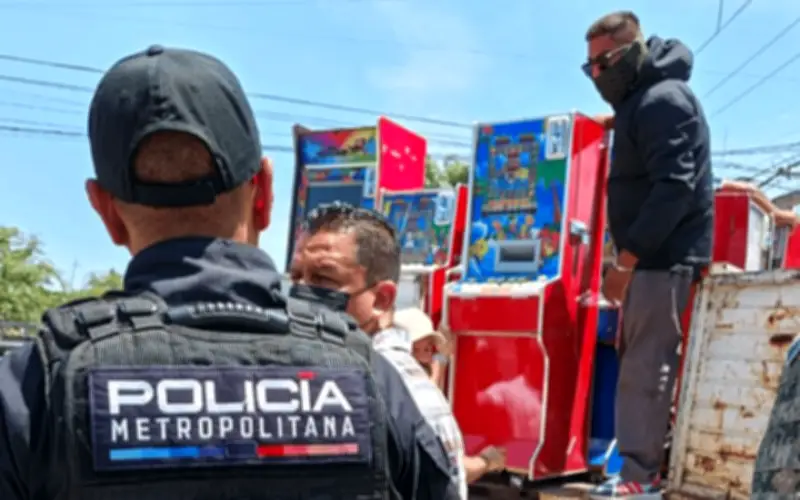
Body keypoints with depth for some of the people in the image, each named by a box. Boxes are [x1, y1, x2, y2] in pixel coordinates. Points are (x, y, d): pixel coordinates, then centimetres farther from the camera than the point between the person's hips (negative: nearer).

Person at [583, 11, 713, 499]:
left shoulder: (663, 100, -15)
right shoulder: (641, 98, 16)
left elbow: (675, 187, -24)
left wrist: (626, 259, -24)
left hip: (665, 254, -10)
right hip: (653, 252, 10)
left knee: (646, 364, -9)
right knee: (639, 359, 13)